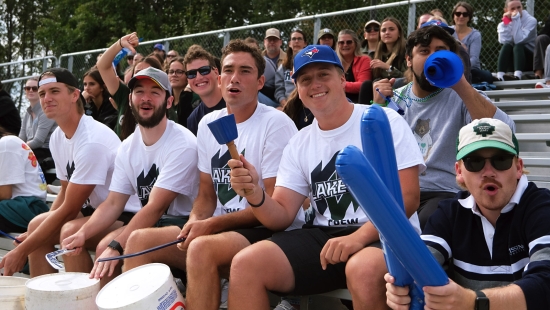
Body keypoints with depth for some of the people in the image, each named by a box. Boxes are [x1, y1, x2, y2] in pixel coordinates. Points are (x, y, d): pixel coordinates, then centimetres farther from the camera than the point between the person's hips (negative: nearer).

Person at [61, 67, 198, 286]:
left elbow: (156, 207, -24)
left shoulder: (182, 145, -18)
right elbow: (113, 203, 3)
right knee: (71, 231, 2)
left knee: (109, 247, -28)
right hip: (146, 220, 8)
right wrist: (83, 233, -15)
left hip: (181, 224, -8)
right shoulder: (128, 147, 5)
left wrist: (115, 246, -30)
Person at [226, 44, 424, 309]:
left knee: (364, 269, -39)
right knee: (245, 264, -18)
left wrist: (359, 237, -23)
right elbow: (282, 216, 8)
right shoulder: (299, 144, 13)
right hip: (323, 238, 4)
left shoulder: (385, 122, -1)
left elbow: (407, 196, -9)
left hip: (385, 236, -3)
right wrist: (254, 193, -15)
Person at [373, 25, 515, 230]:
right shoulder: (395, 99, 13)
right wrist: (378, 108, -7)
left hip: (445, 193, -3)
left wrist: (461, 86, -21)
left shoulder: (462, 97, 1)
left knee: (421, 229, -33)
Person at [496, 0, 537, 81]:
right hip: (512, 63, 3)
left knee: (518, 46, -31)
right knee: (507, 46, -26)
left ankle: (517, 76, -54)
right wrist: (506, 23, -17)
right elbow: (504, 41, -18)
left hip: (530, 60, -2)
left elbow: (519, 40, -25)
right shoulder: (503, 24, 2)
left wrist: (516, 20, -23)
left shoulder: (531, 20, -8)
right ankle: (499, 76, -45)